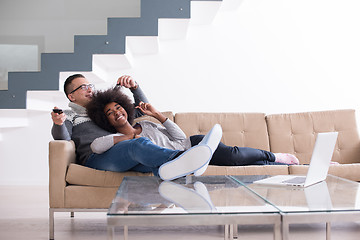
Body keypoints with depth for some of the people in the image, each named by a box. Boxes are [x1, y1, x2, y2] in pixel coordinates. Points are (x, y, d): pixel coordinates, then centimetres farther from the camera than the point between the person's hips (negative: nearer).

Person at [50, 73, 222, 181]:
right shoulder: (69, 115, 26)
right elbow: (63, 139, 3)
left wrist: (134, 87, 20)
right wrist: (58, 123, -20)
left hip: (122, 157, 6)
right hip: (95, 158, -6)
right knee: (138, 144, -38)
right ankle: (179, 158, -66)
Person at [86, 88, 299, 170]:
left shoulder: (146, 125, 13)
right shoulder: (117, 138, 2)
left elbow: (180, 137, 7)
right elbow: (95, 146, -22)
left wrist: (157, 115, 1)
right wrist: (130, 137, -15)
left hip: (193, 144, 3)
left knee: (233, 155, -23)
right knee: (232, 159, -19)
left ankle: (272, 156, 5)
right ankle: (280, 166, 1)